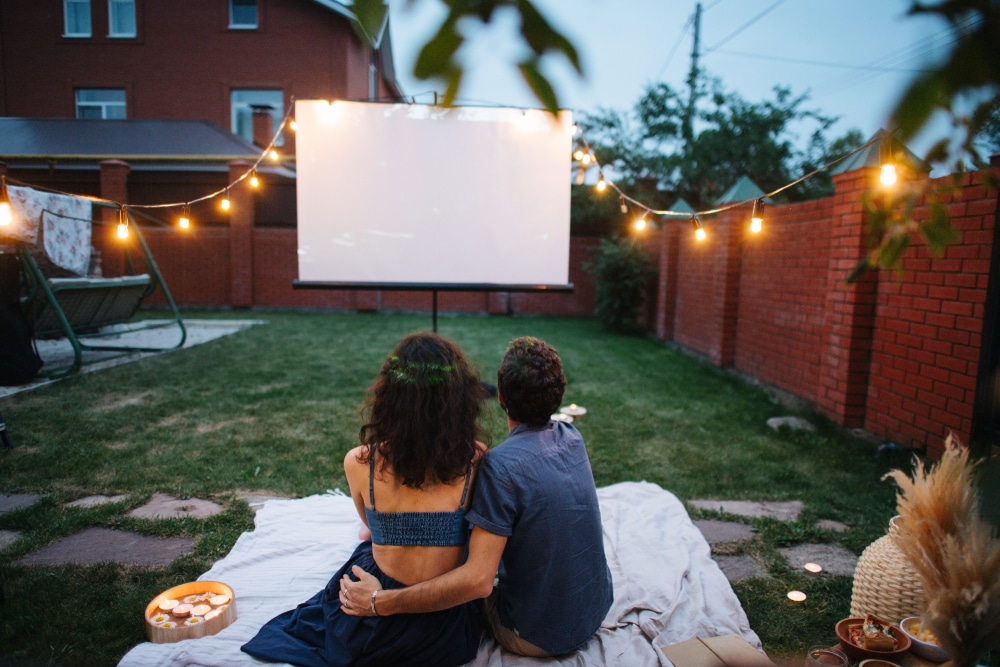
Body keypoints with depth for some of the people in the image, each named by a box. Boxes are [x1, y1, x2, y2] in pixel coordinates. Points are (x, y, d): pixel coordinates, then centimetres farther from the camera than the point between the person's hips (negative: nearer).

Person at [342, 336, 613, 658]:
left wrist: (382, 602, -24)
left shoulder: (501, 465, -28)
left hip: (538, 637, -6)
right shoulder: (572, 438, -6)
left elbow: (477, 580, -30)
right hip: (597, 611, 6)